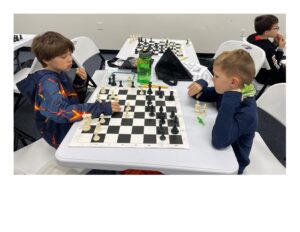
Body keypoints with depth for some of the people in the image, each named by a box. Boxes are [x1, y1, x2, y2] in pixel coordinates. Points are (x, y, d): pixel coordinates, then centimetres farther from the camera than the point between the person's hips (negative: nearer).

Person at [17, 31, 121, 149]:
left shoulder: (60, 73, 1)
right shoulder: (48, 83, -24)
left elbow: (74, 100, 9)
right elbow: (62, 112, -39)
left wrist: (80, 81, -9)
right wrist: (102, 108, -42)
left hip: (71, 125, 8)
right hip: (63, 135, -8)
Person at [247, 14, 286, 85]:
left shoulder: (251, 37, -9)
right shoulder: (268, 47, -33)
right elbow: (277, 67, -20)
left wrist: (275, 43, -6)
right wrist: (280, 48, -18)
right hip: (265, 78, -8)